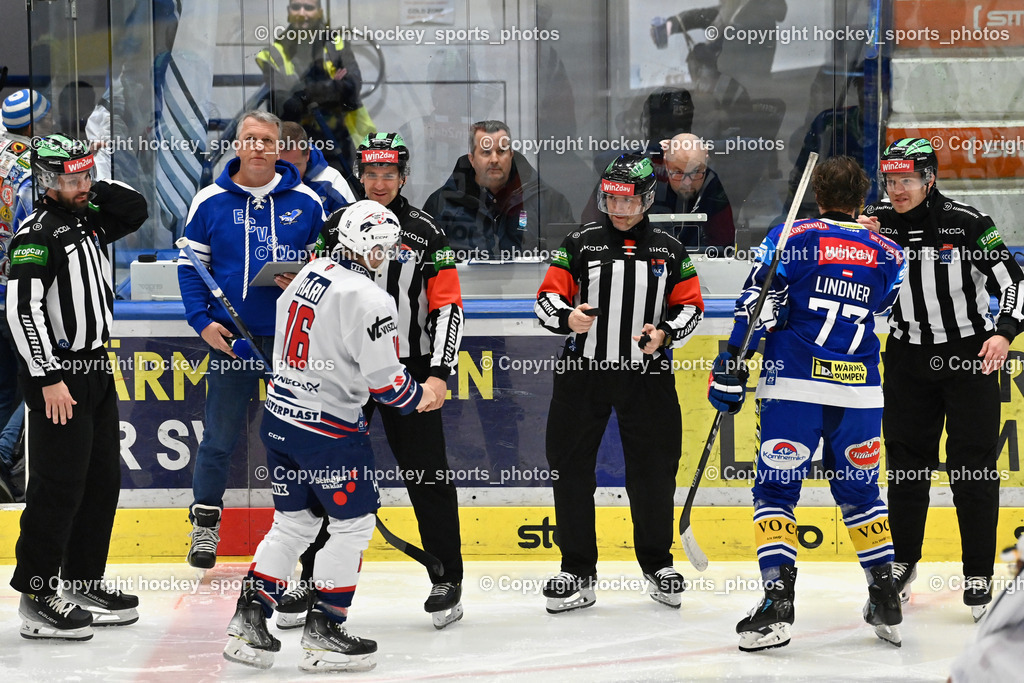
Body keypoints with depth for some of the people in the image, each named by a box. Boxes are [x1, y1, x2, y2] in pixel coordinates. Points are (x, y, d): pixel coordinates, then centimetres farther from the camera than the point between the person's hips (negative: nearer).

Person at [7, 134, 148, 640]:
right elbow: (22, 309, -21)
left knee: (102, 480, 13)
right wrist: (48, 379, -23)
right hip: (58, 375, -9)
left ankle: (84, 582, 24)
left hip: (96, 370, 9)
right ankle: (37, 597, -6)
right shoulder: (37, 233, -15)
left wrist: (93, 189, 4)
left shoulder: (87, 221, 11)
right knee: (59, 485, -9)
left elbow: (136, 209, 20)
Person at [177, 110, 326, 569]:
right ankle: (205, 523, 14)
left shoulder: (305, 202, 3)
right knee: (220, 435, 2)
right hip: (230, 338, -1)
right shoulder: (210, 201, 1)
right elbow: (190, 264, 5)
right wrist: (203, 321, -6)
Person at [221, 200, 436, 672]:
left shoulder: (310, 272, 7)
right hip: (328, 428, -8)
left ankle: (248, 622, 14)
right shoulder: (369, 300, -19)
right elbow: (384, 379, -17)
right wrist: (418, 397, 2)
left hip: (279, 415, 8)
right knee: (353, 524, 5)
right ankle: (323, 633, 7)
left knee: (292, 522, 17)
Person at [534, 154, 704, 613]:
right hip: (583, 370, 0)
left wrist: (665, 333, -11)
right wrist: (566, 317, -20)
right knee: (570, 469, -2)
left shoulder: (669, 251, 5)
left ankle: (657, 563, 23)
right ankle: (578, 573, 7)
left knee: (653, 472, 4)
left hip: (647, 374, 0)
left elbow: (690, 306, 8)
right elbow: (547, 299, 2)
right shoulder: (581, 244, 2)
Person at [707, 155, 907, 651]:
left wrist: (731, 367, -5)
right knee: (859, 492, 17)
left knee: (776, 490, 1)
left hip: (795, 384, -3)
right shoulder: (887, 254, 10)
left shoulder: (791, 238, 0)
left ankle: (778, 600, -14)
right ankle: (887, 603, 18)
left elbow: (757, 306, -7)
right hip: (860, 390, 3)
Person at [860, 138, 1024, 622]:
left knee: (973, 468, -3)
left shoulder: (967, 224, -12)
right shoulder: (877, 222, -2)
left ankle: (979, 576, 3)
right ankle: (903, 563, 23)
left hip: (971, 355, -3)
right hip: (907, 358, 3)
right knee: (906, 463, 8)